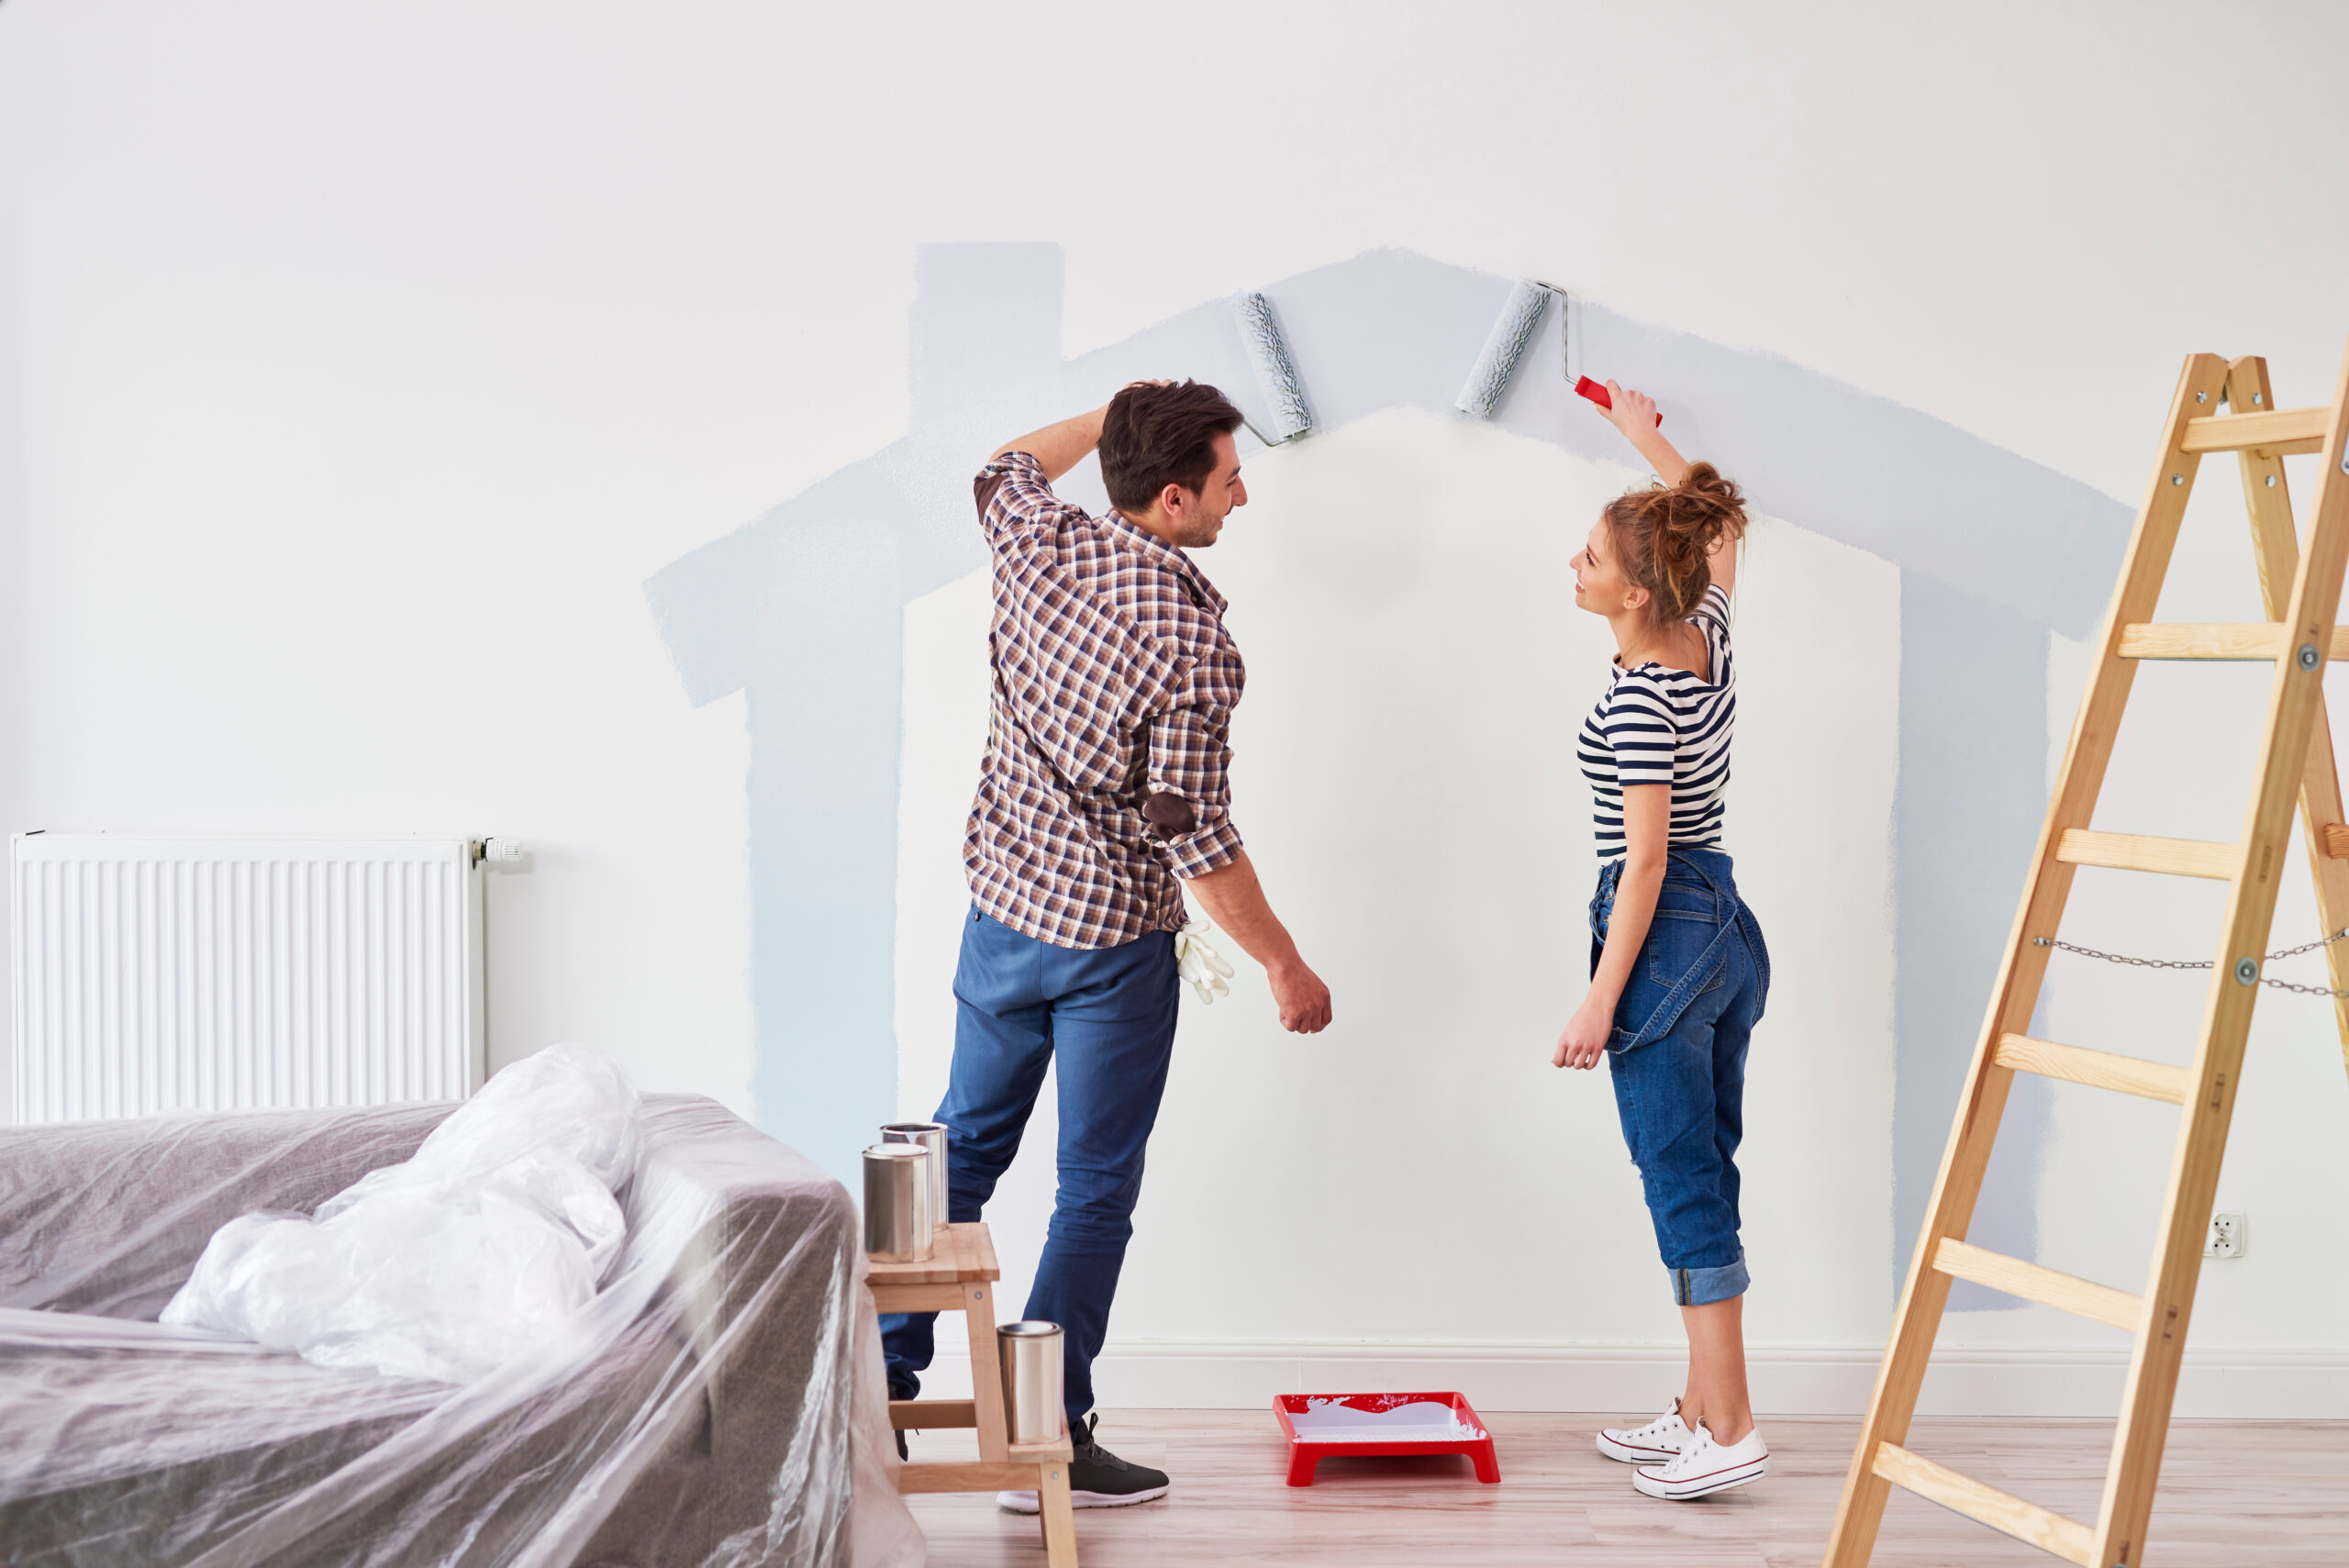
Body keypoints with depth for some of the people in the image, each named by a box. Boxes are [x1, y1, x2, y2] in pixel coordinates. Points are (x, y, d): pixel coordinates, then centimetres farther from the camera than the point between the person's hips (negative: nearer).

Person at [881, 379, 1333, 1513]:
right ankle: (1047, 1441, 12)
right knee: (1096, 1186, 6)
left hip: (1001, 907, 6)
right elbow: (1194, 833, -19)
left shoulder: (1040, 540, -5)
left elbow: (1007, 466, 22)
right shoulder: (1192, 639, -21)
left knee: (966, 1141, 20)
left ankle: (880, 1381, 25)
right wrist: (1284, 964, -9)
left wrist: (1117, 416, 27)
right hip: (1114, 939, -6)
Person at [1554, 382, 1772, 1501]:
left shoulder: (1638, 695, -17)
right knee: (1706, 1176, 12)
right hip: (1731, 925, 9)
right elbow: (1720, 525, 26)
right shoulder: (1710, 635, 5)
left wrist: (1601, 999, -16)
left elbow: (1646, 855, -19)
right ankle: (1700, 1413, 20)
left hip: (1663, 934, -9)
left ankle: (1731, 1431, 0)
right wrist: (1648, 440, 37)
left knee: (1685, 1185, -4)